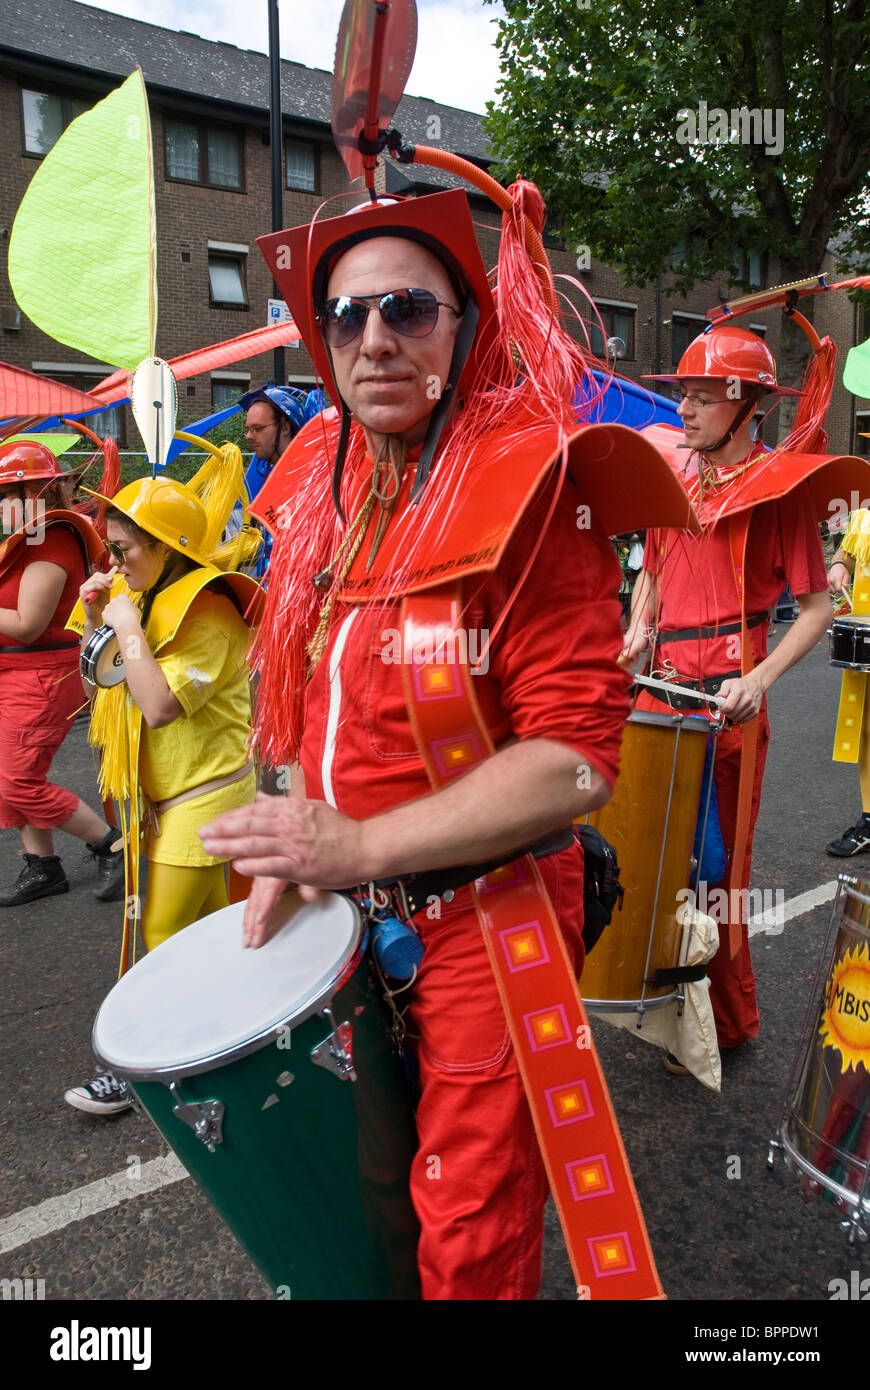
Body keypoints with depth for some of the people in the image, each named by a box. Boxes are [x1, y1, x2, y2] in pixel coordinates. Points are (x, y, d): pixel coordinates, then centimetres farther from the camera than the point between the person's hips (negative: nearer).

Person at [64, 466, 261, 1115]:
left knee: (164, 931, -2)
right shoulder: (146, 600, 10)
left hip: (204, 796, -9)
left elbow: (159, 705, -28)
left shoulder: (207, 615, -20)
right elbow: (104, 683, 16)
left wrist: (127, 627, -20)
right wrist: (94, 620, 2)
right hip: (172, 792, 9)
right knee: (215, 920, 19)